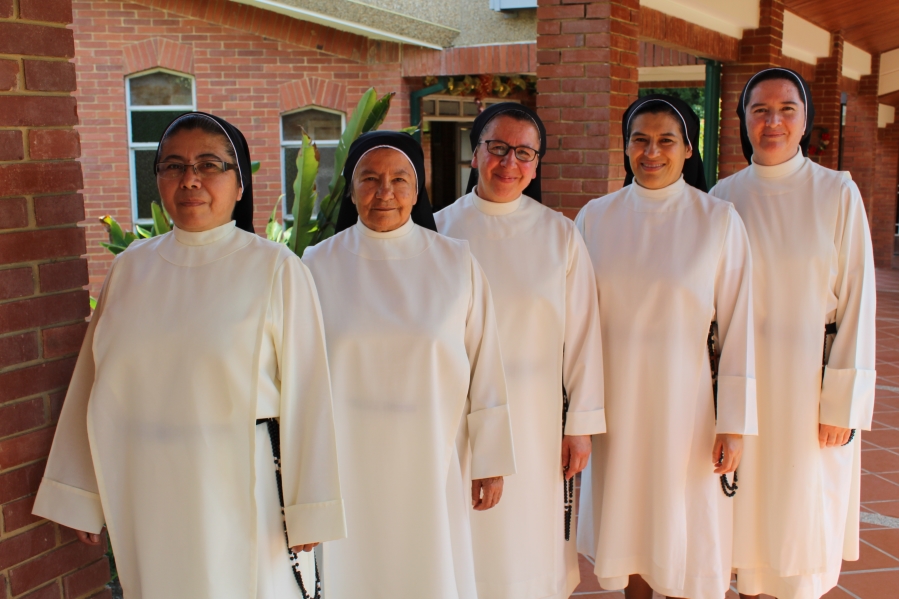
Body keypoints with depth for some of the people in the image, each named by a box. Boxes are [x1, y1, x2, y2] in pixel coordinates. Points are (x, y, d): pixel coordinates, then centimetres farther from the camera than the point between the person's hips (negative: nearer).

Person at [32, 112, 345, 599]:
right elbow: (94, 384, 9)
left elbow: (304, 395, -8)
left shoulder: (275, 269, -8)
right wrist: (79, 495, 12)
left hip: (238, 493, -3)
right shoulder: (129, 269, 4)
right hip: (145, 496, 4)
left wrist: (308, 512, -6)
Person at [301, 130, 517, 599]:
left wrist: (490, 461, 0)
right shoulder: (319, 265, -2)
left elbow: (484, 368, -1)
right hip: (349, 464, 0)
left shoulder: (456, 262, -2)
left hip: (433, 463, 0)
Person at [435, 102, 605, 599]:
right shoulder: (442, 229, -1)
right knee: (470, 549, 9)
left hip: (536, 420, 0)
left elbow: (583, 333, 1)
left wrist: (582, 424, 1)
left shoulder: (559, 234, 0)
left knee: (532, 550, 9)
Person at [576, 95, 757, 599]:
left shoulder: (719, 220, -6)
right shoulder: (596, 217, 0)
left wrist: (735, 424, -6)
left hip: (687, 401, -2)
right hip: (617, 402, 2)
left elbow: (738, 326, -5)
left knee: (687, 540, 8)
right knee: (630, 526, 14)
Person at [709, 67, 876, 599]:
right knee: (750, 511, 10)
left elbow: (856, 301, -5)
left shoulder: (838, 193, -4)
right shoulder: (723, 197, 1)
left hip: (812, 379, -1)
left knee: (805, 521, 9)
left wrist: (843, 401, -9)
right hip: (745, 379, 2)